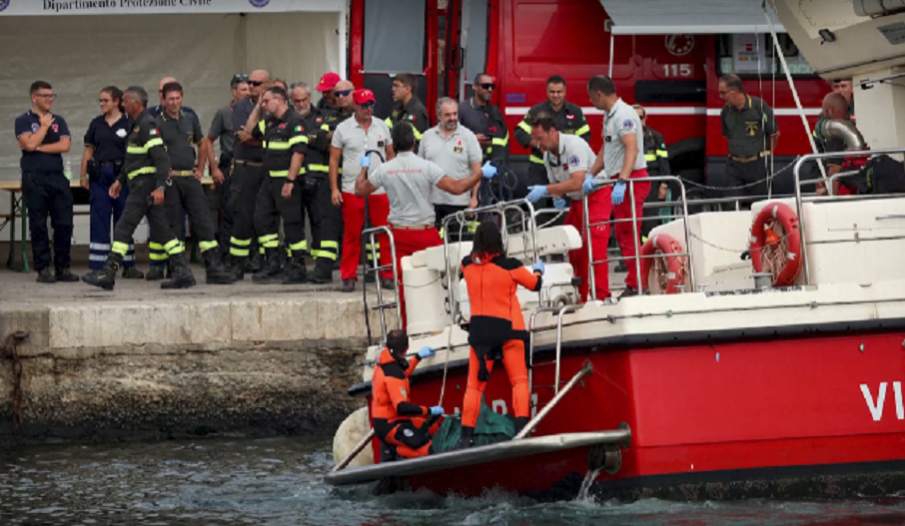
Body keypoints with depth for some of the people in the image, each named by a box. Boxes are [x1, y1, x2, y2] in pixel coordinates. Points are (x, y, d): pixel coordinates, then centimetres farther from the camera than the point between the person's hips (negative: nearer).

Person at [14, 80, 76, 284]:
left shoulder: (58, 121, 13)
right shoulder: (23, 121, 3)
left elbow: (65, 145, -2)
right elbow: (29, 144, -13)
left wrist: (38, 148, -8)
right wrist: (44, 126, -4)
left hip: (57, 177, 3)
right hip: (34, 179, -3)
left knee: (64, 224, 0)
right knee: (38, 226, -2)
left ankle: (62, 268, 8)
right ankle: (43, 269, 2)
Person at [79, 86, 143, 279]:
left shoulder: (128, 124, 0)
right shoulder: (96, 124, 9)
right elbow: (88, 151, 11)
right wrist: (83, 176, 4)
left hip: (121, 175, -2)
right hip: (99, 176, 2)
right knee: (99, 220, 0)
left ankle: (128, 266, 10)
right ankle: (97, 267, 2)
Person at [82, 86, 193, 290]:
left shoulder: (147, 125, -14)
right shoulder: (137, 125, 18)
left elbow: (161, 157, -22)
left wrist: (160, 187, -27)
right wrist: (120, 180, 30)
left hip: (144, 186, -10)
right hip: (141, 185, 10)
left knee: (123, 229, -7)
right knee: (163, 229, 7)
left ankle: (108, 274, -4)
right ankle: (182, 272, 5)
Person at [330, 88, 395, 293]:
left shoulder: (382, 126, 8)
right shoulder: (343, 128, 2)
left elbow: (391, 155, 15)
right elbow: (334, 159, 5)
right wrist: (334, 188, -1)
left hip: (380, 189, 1)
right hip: (352, 190, -1)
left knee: (385, 234, 0)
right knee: (352, 235, 1)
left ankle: (387, 275, 6)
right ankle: (348, 276, 8)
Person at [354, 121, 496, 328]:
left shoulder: (385, 169, -2)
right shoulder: (426, 166, -12)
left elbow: (360, 190, 11)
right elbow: (456, 188, -15)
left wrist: (364, 168, 29)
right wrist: (481, 173, -3)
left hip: (398, 233, 3)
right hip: (425, 232, -3)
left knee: (404, 285, 8)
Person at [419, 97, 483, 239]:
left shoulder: (468, 136, 0)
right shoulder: (428, 136, 8)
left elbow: (476, 170, -2)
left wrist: (474, 197, -10)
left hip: (458, 202, -3)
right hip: (431, 200, 3)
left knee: (457, 241, 1)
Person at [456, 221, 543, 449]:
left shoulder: (468, 265, -2)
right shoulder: (509, 266, -10)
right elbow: (535, 284, 6)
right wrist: (538, 270, 27)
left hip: (479, 329, 2)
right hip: (507, 328, -2)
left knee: (474, 384, 5)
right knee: (519, 380, 1)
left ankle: (466, 436, -2)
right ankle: (521, 428, -15)